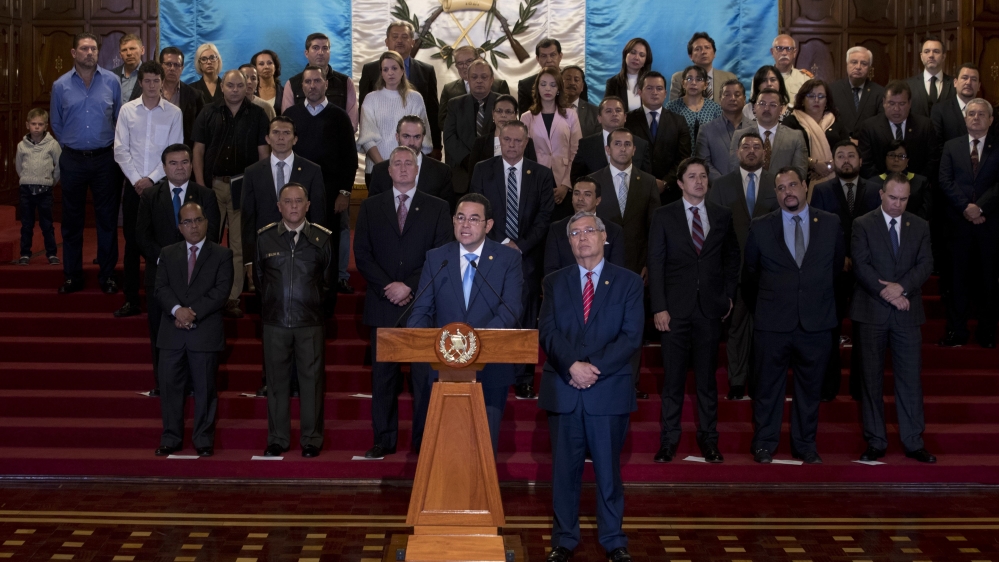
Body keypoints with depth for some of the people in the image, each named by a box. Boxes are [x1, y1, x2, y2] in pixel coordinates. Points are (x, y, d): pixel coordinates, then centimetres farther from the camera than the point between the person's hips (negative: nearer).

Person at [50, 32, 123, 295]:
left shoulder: (111, 81, -1)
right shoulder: (60, 86, 1)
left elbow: (120, 118, 7)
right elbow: (56, 123, 13)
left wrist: (114, 145, 9)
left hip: (105, 159, -1)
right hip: (73, 161, 1)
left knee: (107, 218, 4)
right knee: (72, 220, 7)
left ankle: (107, 275, 13)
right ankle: (72, 276, 16)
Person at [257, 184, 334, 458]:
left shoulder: (321, 238, 0)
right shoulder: (265, 237, 3)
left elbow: (328, 278, 10)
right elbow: (259, 276, 15)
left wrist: (316, 303, 10)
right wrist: (270, 301, 12)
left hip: (311, 322, -1)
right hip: (275, 320, 1)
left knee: (312, 381, 1)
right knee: (276, 381, 6)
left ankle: (311, 440, 10)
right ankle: (277, 439, 15)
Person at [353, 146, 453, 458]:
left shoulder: (437, 208, 7)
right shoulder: (370, 207, 11)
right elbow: (362, 255, 5)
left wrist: (409, 287, -10)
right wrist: (388, 287, -8)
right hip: (383, 304, 1)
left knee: (424, 375, -2)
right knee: (383, 376, 3)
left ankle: (424, 441, 4)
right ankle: (384, 440, 8)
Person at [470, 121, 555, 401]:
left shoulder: (541, 174, 6)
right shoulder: (482, 170, 6)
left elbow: (545, 217, 1)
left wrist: (521, 246, -9)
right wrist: (501, 244, -9)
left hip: (528, 257, 0)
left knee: (525, 319, 0)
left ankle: (524, 379, 6)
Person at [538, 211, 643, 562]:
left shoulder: (628, 282, 4)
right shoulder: (555, 283, 10)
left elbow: (631, 337, -5)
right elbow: (547, 332, -1)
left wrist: (595, 368, -15)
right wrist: (572, 366, -17)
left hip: (609, 390, -1)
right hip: (563, 389, 2)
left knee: (608, 468, 5)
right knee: (564, 469, 6)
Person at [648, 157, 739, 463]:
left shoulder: (722, 215, 8)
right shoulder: (664, 216, 1)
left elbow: (732, 256, 19)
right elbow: (655, 263, -2)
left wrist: (729, 294, 9)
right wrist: (659, 307, -9)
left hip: (710, 308, 2)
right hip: (675, 308, -2)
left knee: (707, 377, 8)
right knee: (673, 377, 2)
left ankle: (708, 438, 17)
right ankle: (669, 440, 10)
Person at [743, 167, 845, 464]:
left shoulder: (831, 224, 3)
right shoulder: (760, 227, 1)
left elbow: (837, 266, 15)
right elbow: (750, 274, 12)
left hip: (816, 323, 1)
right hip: (772, 323, -1)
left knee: (810, 387, 9)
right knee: (769, 386, 5)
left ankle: (805, 444, 20)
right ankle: (764, 444, 16)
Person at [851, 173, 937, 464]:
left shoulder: (920, 226, 9)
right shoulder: (862, 225, 1)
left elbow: (925, 264, 0)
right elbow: (861, 265, -7)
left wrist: (901, 287, -15)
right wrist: (887, 294, -15)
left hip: (907, 312, 2)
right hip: (871, 312, -2)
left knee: (911, 378, 1)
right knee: (871, 379, 3)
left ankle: (913, 442, 9)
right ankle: (875, 442, 11)